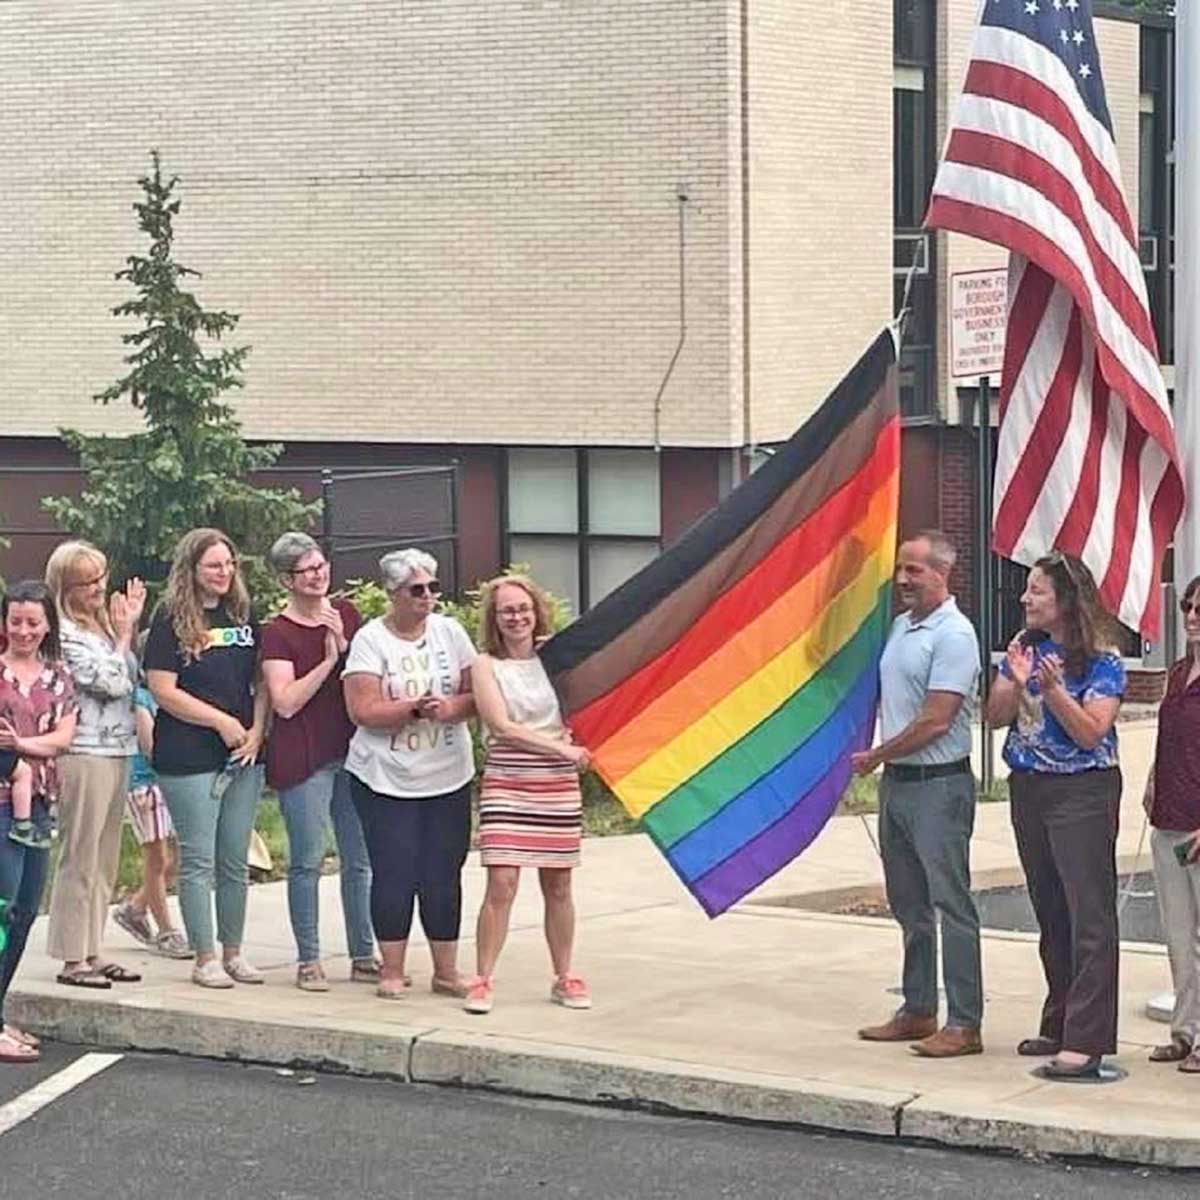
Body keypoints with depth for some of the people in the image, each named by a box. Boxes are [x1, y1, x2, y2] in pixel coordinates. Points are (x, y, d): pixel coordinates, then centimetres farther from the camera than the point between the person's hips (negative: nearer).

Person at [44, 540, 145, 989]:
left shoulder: (101, 625, 14)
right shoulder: (64, 633, -12)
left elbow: (131, 679, 16)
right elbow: (111, 682, -15)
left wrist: (128, 627, 9)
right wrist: (124, 635, -1)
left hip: (116, 752, 9)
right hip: (84, 754, -9)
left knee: (105, 862, 11)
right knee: (80, 859, -6)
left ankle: (90, 952, 16)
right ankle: (72, 959, -2)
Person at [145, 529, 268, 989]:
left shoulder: (243, 617, 11)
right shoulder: (171, 620, -5)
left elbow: (262, 683, 14)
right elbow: (163, 691, -11)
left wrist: (256, 732, -1)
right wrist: (222, 722, -12)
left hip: (243, 757, 5)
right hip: (188, 758, -5)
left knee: (235, 861, 10)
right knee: (198, 860, -1)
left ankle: (233, 952, 19)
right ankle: (205, 959, 4)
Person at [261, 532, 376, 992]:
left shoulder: (346, 614, 9)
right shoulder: (278, 633, -6)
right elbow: (285, 702, -13)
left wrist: (344, 644, -10)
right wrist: (328, 660, -15)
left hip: (351, 753, 5)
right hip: (302, 758, -5)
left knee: (360, 860, 8)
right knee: (307, 862, -2)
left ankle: (364, 957, 16)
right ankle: (308, 961, 5)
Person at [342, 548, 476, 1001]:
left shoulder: (450, 632, 5)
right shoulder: (370, 640, -6)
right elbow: (362, 710, -14)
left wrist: (452, 707, -18)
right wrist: (416, 709, -23)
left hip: (448, 777, 3)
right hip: (386, 780, -3)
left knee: (444, 875, 5)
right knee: (394, 874, -3)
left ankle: (446, 971, 14)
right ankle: (392, 970, 9)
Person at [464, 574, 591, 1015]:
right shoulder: (487, 665, 0)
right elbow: (502, 726, -10)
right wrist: (560, 747, -14)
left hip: (558, 785, 3)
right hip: (507, 784, -3)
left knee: (558, 885, 8)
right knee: (501, 883, -10)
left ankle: (564, 978, 19)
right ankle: (482, 980, -3)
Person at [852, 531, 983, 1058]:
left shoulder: (953, 635, -14)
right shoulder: (899, 627, 13)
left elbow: (936, 721, -19)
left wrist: (877, 756, -9)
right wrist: (878, 759, 9)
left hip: (938, 784, -9)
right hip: (896, 780, 9)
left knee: (951, 904, -7)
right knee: (910, 905, 15)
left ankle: (964, 1024, -5)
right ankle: (918, 1012, 24)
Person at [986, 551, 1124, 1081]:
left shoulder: (1101, 660, -10)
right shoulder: (1025, 645, 8)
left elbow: (1091, 733, -15)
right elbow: (995, 716, 6)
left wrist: (1053, 690, -27)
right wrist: (1016, 683, -12)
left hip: (1082, 793, -7)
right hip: (1028, 790, 7)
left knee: (1089, 915, -9)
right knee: (1050, 913, 13)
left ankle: (1087, 1041, -14)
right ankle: (1059, 1026, 21)